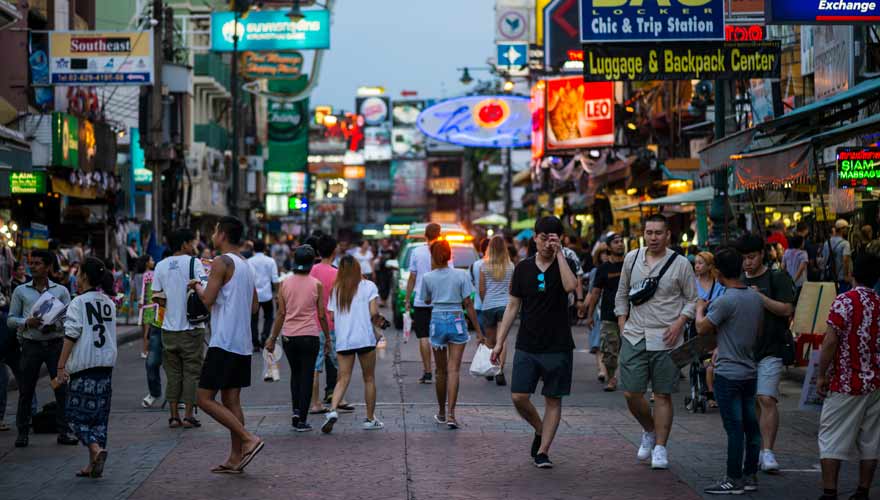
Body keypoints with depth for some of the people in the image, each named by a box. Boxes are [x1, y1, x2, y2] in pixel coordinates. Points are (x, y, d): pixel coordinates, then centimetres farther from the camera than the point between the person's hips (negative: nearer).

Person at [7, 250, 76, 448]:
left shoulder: (61, 291, 6)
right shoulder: (21, 291, 7)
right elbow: (10, 320, 6)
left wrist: (55, 325, -15)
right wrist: (26, 322, -13)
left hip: (55, 344, 0)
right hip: (31, 344, 0)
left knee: (61, 388, -3)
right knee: (26, 390, 1)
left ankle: (64, 431, 4)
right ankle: (22, 432, 9)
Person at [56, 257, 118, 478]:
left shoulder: (78, 302, -8)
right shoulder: (109, 303, 11)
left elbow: (71, 335, -13)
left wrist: (61, 366, -11)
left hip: (84, 365, -6)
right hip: (107, 362, 6)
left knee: (77, 413, -1)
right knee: (99, 415, 9)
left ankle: (96, 449, -22)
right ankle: (93, 464, 9)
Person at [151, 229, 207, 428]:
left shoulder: (161, 266, 6)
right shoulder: (193, 262, -7)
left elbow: (156, 297, 4)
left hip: (169, 327, 4)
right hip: (191, 327, -4)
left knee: (173, 372, 10)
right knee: (191, 371, 3)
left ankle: (174, 415, 9)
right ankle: (188, 415, 2)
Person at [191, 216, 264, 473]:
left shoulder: (222, 262, -11)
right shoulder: (245, 265, 16)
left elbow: (208, 299, -16)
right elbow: (254, 306, 19)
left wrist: (198, 286, 3)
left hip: (224, 343, -9)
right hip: (243, 344, 9)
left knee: (205, 398, -5)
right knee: (231, 400, 10)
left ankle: (249, 439, -13)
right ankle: (235, 459, 8)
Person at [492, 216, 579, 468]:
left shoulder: (565, 265, -1)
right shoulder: (524, 267, 6)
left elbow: (570, 286, -25)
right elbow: (513, 306, 10)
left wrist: (558, 253, -21)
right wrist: (500, 341, 6)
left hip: (558, 346, -2)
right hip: (527, 345, 2)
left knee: (553, 399, 2)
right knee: (519, 397, -6)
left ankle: (543, 451, 10)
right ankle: (540, 430, 21)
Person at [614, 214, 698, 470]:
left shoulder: (680, 264, -2)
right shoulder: (632, 258, 8)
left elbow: (692, 300, 3)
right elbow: (622, 294, 17)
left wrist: (679, 323, -11)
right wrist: (622, 324, 9)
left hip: (665, 340, -3)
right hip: (634, 336, 3)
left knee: (663, 395, 1)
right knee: (631, 393, 0)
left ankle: (660, 448, 9)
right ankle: (650, 431, 26)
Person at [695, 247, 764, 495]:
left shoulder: (724, 301, -18)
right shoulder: (755, 297, 7)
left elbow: (702, 328, -11)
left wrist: (700, 309, 8)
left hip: (728, 374, -8)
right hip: (750, 370, 8)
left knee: (734, 428, -4)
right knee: (751, 426, 10)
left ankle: (733, 479, 1)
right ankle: (750, 476, 17)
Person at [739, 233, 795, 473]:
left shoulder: (777, 278, 0)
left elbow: (786, 309, -9)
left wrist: (760, 296, -17)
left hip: (770, 351, -5)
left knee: (767, 399, -16)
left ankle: (768, 453, -16)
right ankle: (756, 451, 18)